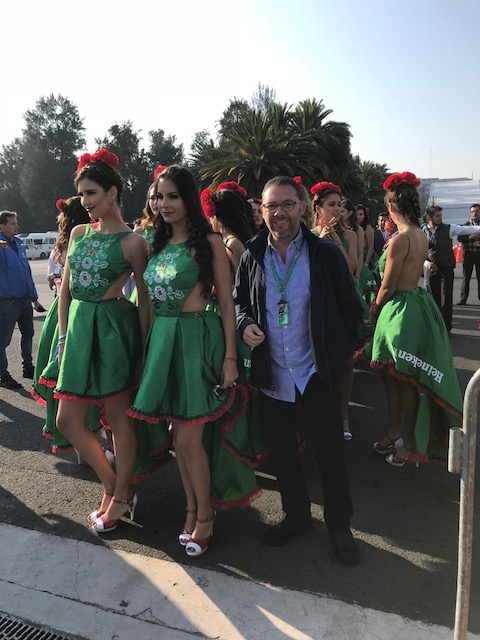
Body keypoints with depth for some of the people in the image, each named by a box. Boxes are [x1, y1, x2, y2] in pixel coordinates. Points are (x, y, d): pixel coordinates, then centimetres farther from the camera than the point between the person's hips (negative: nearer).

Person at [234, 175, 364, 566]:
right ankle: (296, 517, 38)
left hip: (317, 372, -3)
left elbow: (351, 308, 0)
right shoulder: (252, 256, 2)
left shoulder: (326, 254, -6)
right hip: (272, 373, 3)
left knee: (330, 451, 6)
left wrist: (339, 351, -6)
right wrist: (244, 325, -7)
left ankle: (340, 525, 29)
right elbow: (239, 301, 13)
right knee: (282, 451, 16)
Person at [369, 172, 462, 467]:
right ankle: (394, 434, 30)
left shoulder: (400, 239, -19)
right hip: (417, 301, 9)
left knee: (403, 380, 3)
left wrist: (374, 310, 0)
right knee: (394, 376, 18)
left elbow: (388, 288, -14)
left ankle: (410, 445, 18)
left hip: (402, 308, -9)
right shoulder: (422, 235, 7)